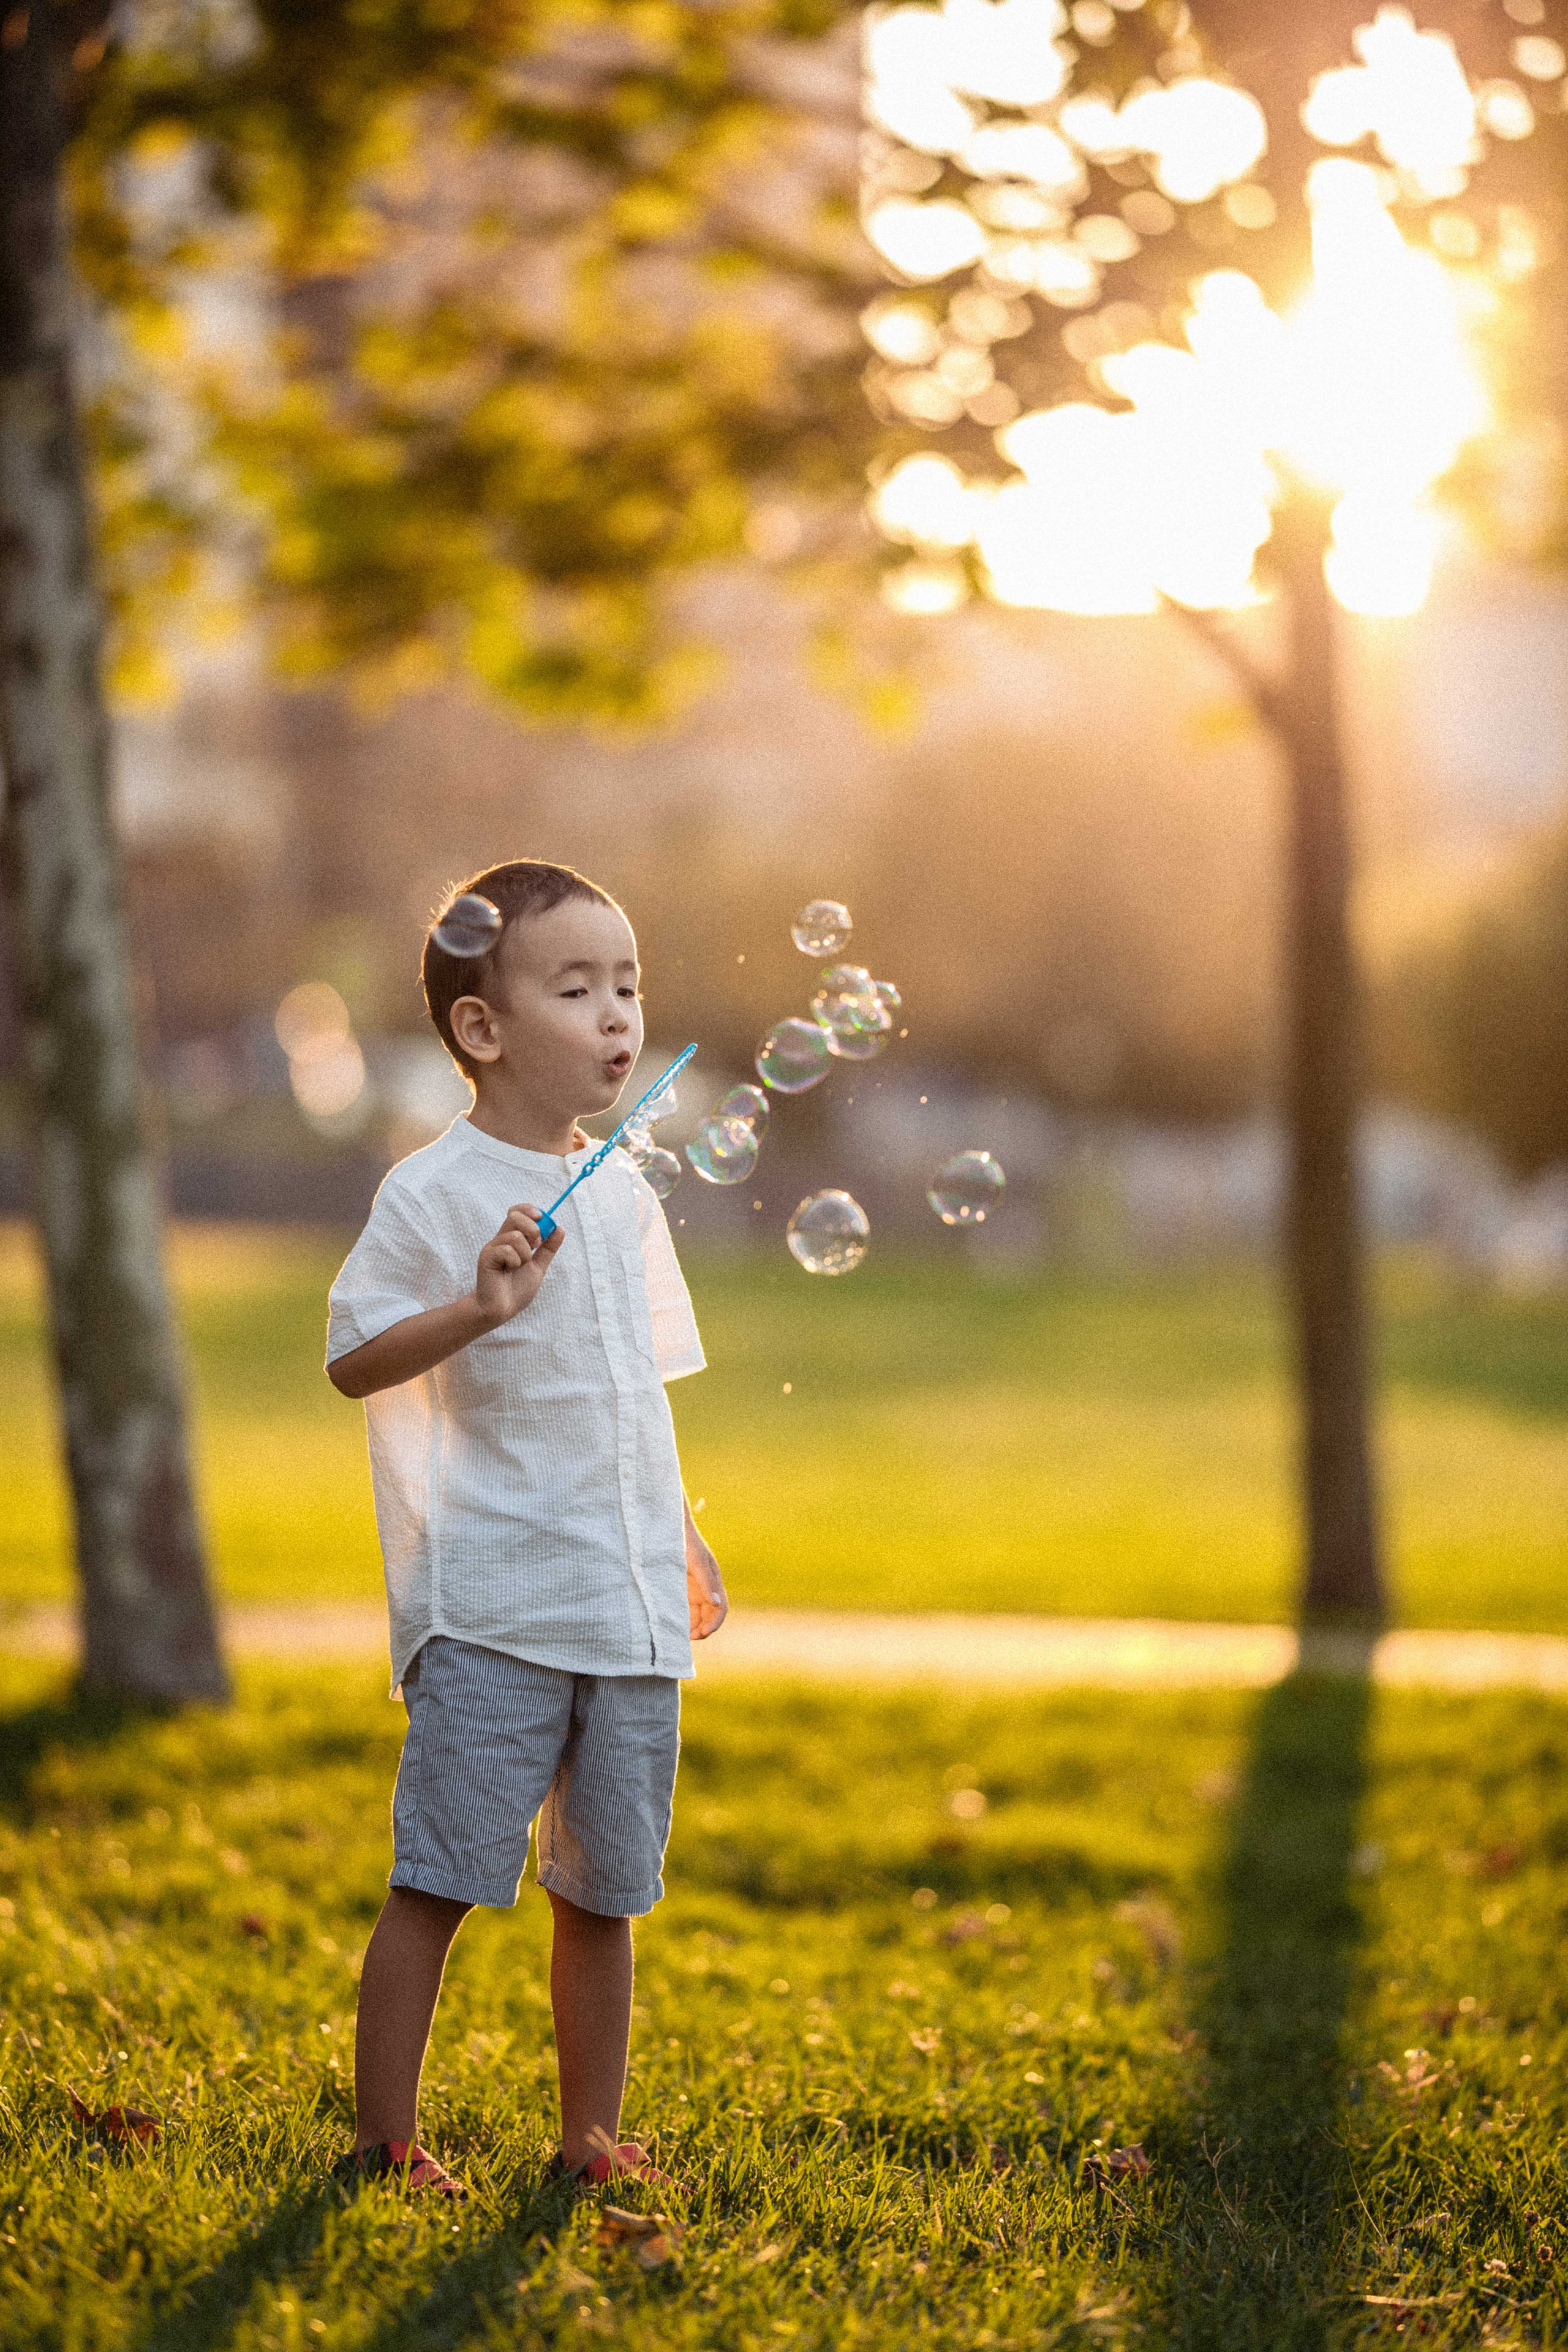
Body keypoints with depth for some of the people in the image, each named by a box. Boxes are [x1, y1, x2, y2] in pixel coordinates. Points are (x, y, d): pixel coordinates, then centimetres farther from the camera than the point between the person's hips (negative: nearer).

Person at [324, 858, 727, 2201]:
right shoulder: (433, 1197, -7)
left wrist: (681, 1539, 23)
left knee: (605, 1889, 11)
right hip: (489, 1603, -6)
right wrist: (478, 1309, -26)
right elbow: (353, 1362, -11)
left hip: (630, 1605, 6)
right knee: (439, 1879, -4)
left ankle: (593, 2137, 20)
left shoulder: (622, 1194, 14)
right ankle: (384, 2142, 5)